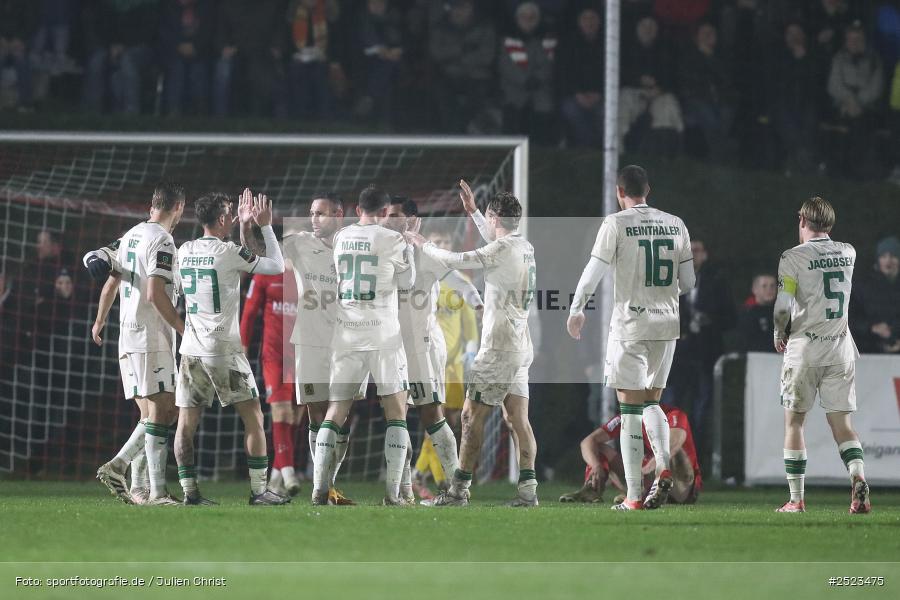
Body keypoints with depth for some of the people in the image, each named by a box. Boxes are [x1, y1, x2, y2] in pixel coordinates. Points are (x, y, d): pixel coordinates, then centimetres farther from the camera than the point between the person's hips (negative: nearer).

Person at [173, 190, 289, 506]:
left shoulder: (185, 252, 8)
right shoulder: (228, 252, -11)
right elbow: (277, 267, -2)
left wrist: (245, 229, 28)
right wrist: (265, 227, 6)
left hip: (191, 349, 6)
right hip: (224, 350, -6)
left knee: (187, 423, 6)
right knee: (253, 418, 3)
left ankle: (190, 492, 2)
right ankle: (259, 490, 1)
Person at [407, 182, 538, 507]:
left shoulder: (502, 249, -15)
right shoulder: (524, 246, 11)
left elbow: (456, 261, -13)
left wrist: (422, 244, 3)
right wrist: (473, 211, 40)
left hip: (499, 347, -8)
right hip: (521, 348, 8)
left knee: (472, 415, -3)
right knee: (519, 419, 4)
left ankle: (459, 489, -2)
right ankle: (528, 489, -4)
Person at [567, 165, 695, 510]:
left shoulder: (616, 224, -7)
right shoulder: (675, 225, 7)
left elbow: (593, 272, -7)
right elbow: (687, 283, 10)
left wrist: (576, 310, 8)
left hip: (630, 326, -5)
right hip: (666, 326, 5)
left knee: (630, 410, -1)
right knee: (651, 403, 17)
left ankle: (633, 496, -2)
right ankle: (664, 466, -8)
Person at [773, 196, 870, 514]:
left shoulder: (793, 258, -10)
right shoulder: (848, 253, 5)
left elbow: (783, 306, -12)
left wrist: (779, 335, 4)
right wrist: (821, 237, 33)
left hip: (805, 347, -4)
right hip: (841, 347, 4)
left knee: (794, 421, 8)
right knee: (841, 423, 6)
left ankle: (796, 499, 5)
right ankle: (858, 478, -19)